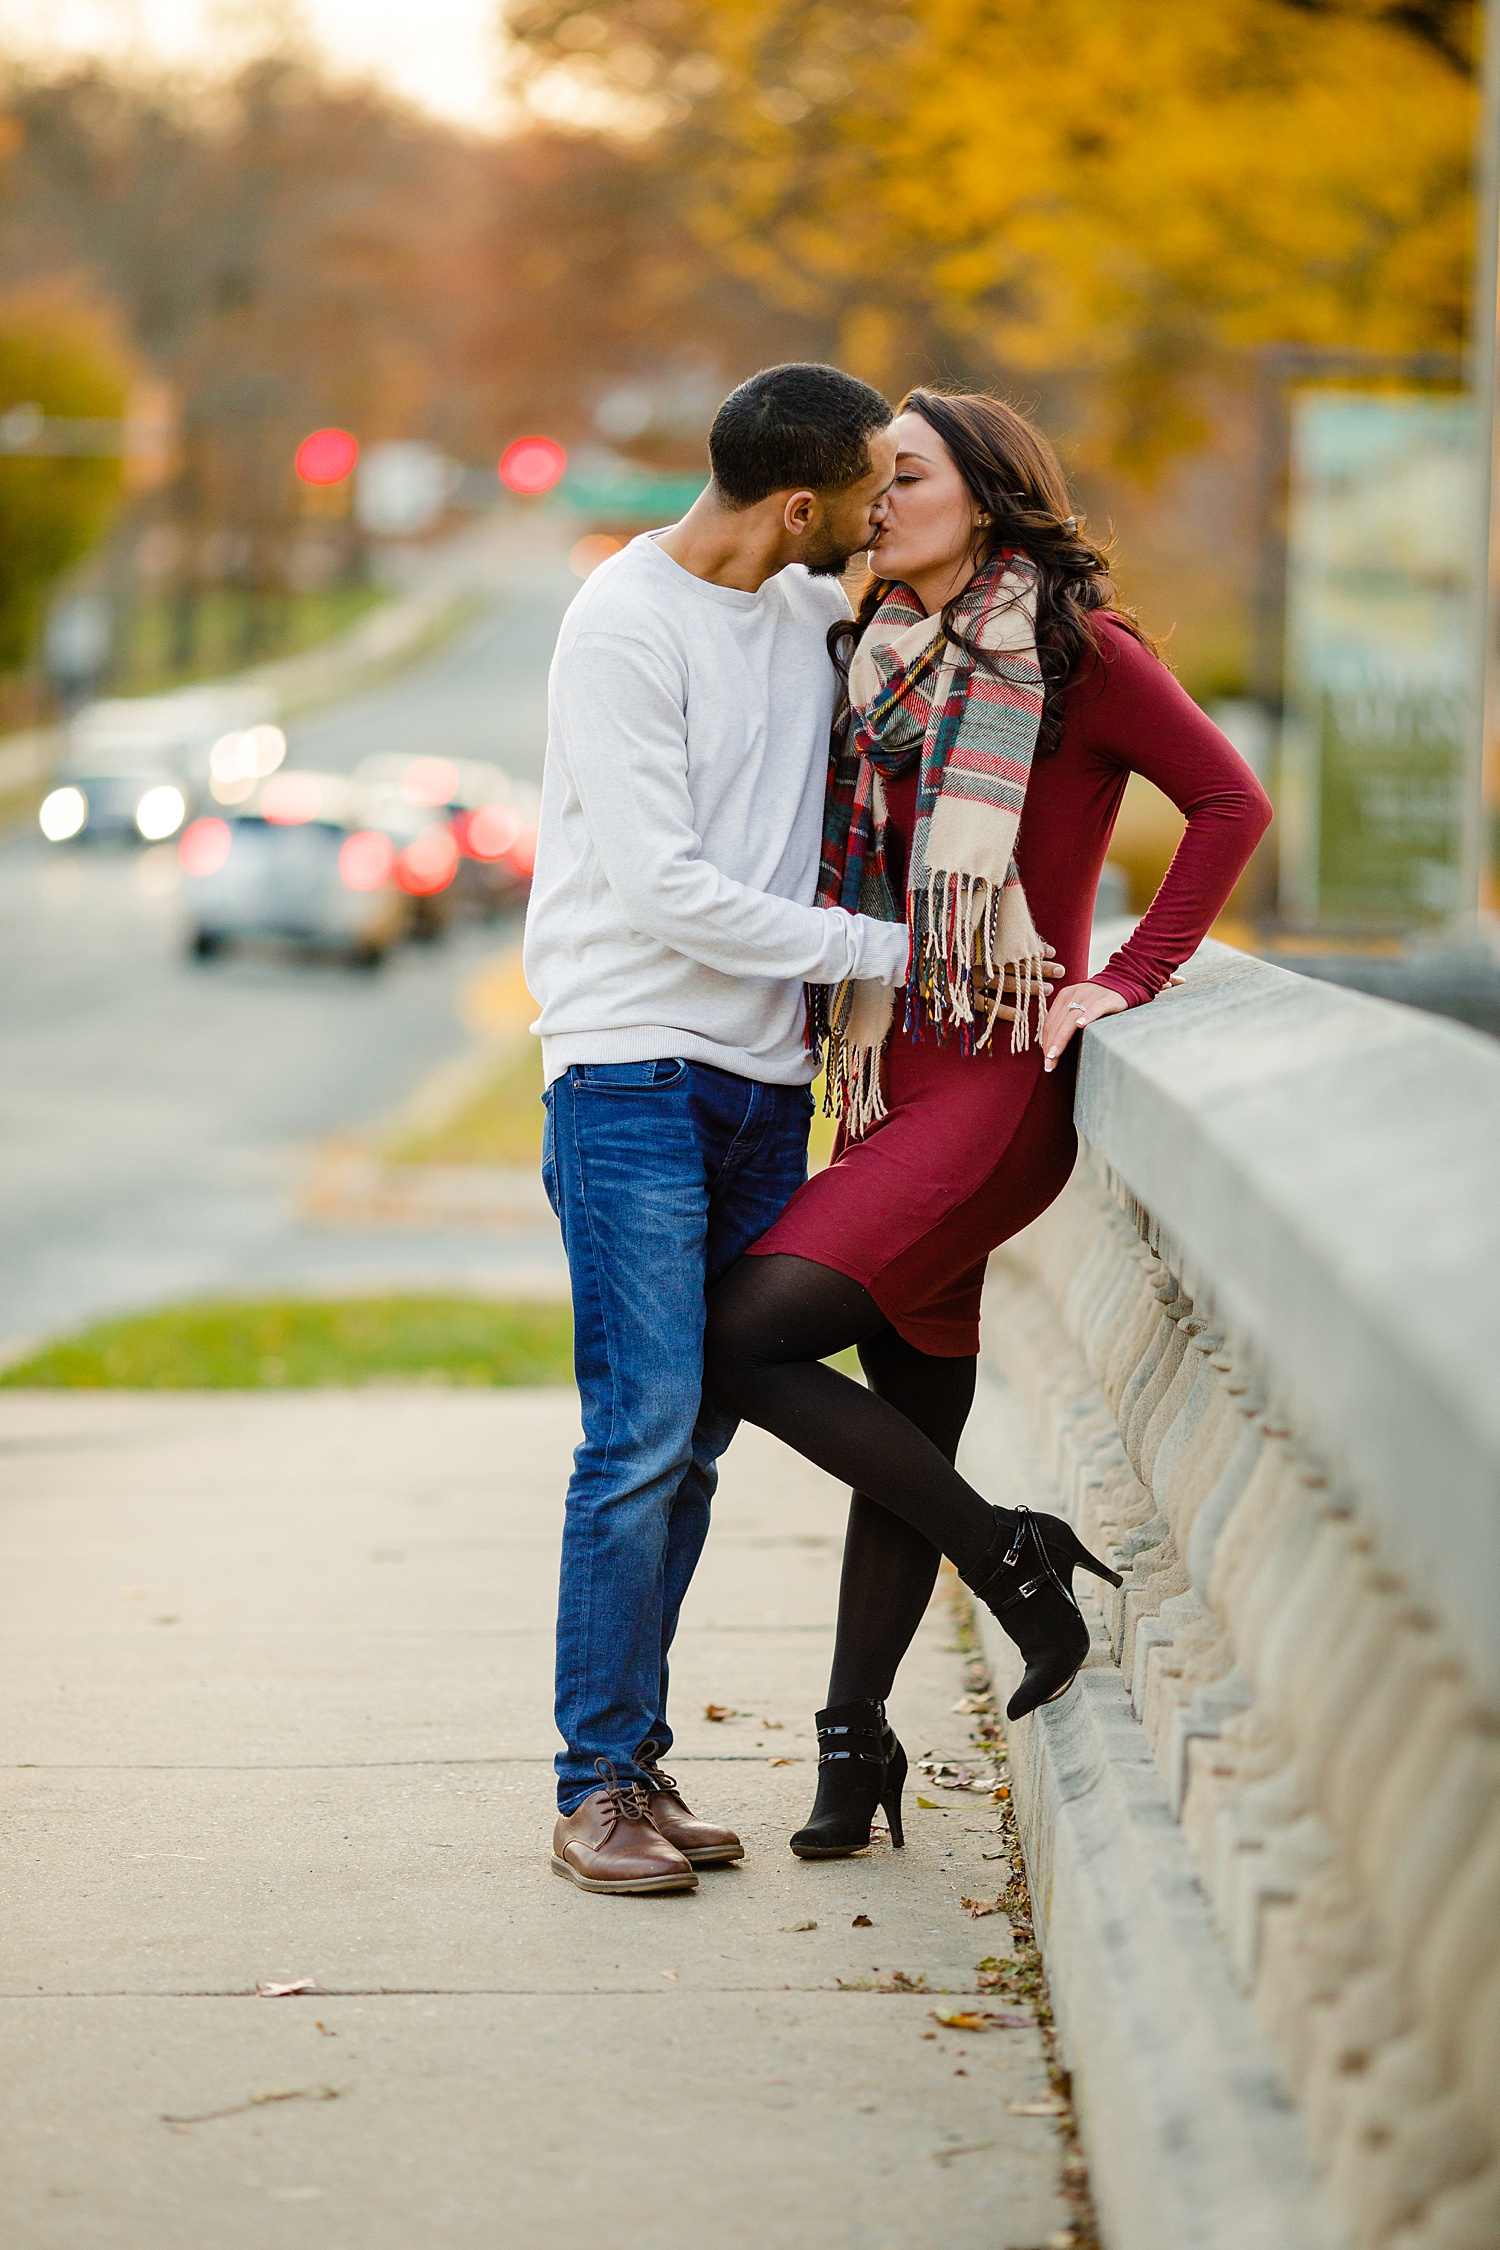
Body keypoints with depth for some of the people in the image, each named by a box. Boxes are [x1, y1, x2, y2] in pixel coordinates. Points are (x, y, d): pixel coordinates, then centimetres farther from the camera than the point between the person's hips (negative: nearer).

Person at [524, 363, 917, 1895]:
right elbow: (665, 891, -16)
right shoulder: (625, 627, -12)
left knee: (696, 1436, 7)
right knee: (644, 1434, -10)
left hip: (765, 1079, 7)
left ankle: (640, 1763, 13)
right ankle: (599, 1784, -3)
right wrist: (881, 950, -11)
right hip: (633, 1070, -7)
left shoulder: (816, 604, 10)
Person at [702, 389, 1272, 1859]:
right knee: (909, 1419, 9)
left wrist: (1127, 978, -10)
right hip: (899, 1074, 7)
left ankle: (1011, 1556, -5)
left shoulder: (1075, 649, -7)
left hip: (1001, 1077, -7)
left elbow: (1231, 803, -7)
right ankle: (853, 1741, 16)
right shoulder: (885, 656, 15)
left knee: (743, 1339, -17)